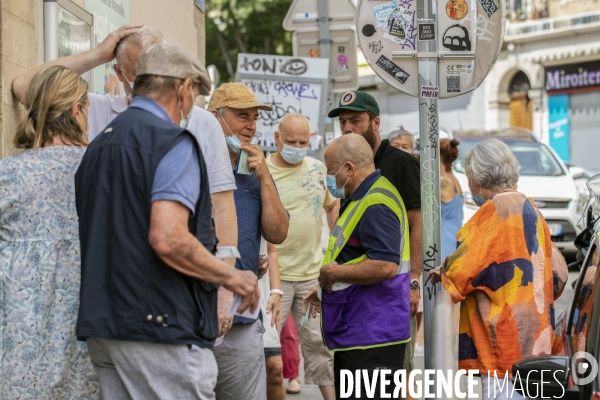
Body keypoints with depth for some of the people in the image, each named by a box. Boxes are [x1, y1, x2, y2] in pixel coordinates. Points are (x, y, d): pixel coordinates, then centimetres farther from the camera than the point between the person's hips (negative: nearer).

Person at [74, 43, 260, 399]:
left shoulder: (98, 145, 17)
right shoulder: (173, 142, -11)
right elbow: (168, 240, -22)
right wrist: (233, 277, -9)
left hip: (102, 326, 9)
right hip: (161, 328, -9)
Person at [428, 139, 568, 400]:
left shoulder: (496, 212, -13)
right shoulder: (530, 210, 14)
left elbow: (462, 268, -18)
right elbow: (557, 273, 17)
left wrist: (442, 273, 2)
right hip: (533, 337, 9)